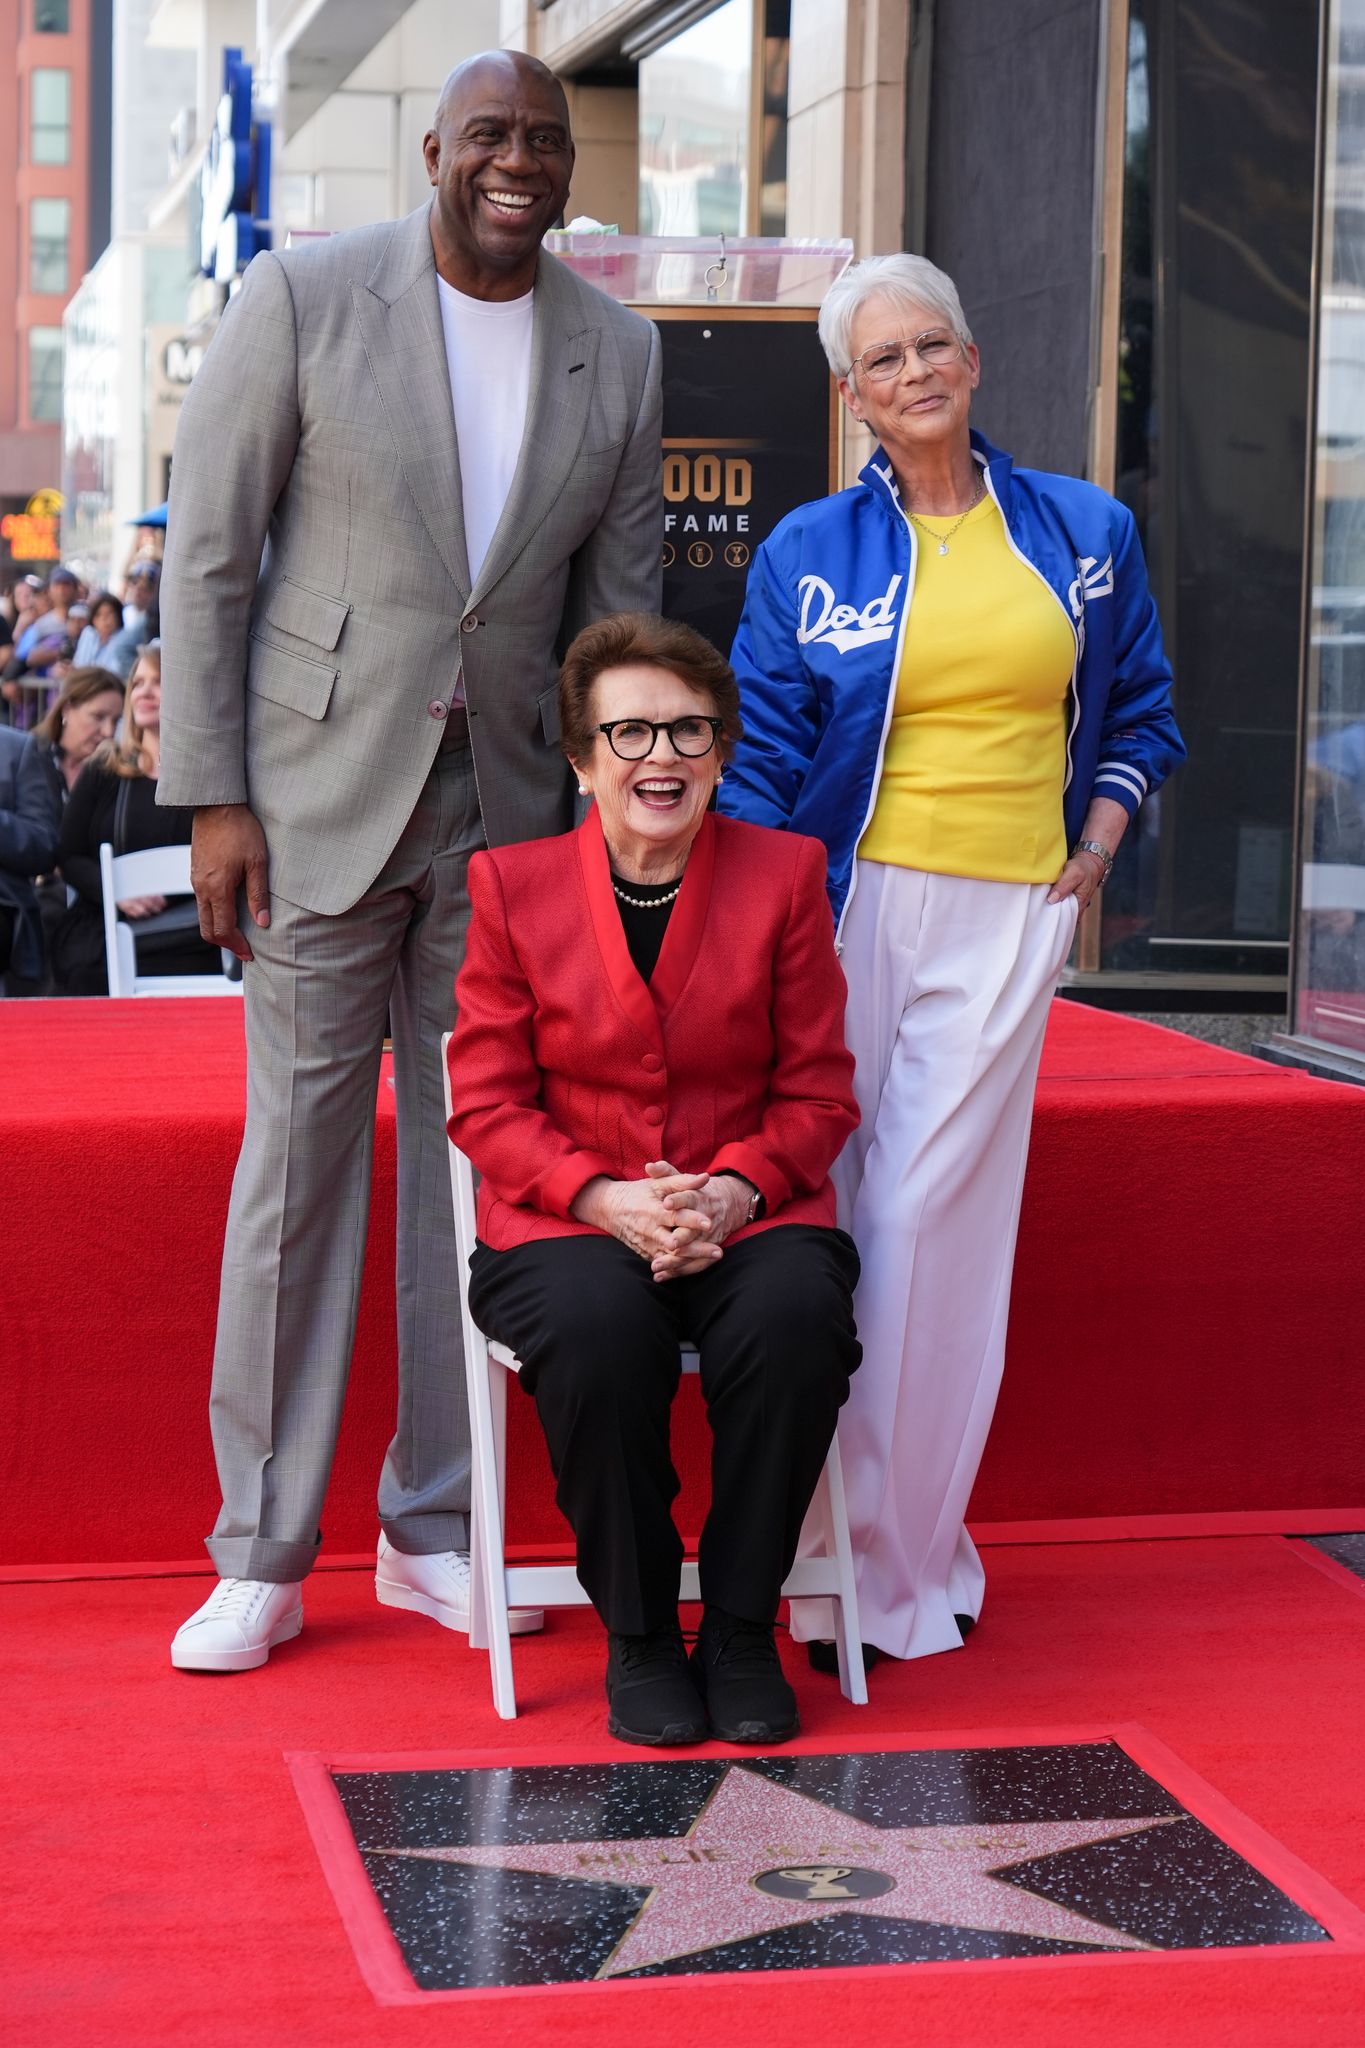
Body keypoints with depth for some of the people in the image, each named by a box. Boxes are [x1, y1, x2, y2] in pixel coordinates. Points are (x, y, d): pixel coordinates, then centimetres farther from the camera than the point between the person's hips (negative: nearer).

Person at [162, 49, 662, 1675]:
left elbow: (617, 613, 9)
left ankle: (433, 1531, 20)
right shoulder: (302, 299, -6)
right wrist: (214, 797, -11)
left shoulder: (615, 355, 5)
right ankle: (262, 1559, 9)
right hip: (322, 794, -3)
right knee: (298, 1162, 0)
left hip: (507, 810, 3)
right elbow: (207, 558, -6)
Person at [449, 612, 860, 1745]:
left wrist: (734, 1189, -15)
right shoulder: (514, 885, 3)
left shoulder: (785, 871, 5)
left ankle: (742, 1628, -13)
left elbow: (818, 1093, 6)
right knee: (599, 1325, -35)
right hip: (566, 1220, -1)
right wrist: (606, 1198, -16)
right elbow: (489, 1103, 2)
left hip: (748, 1213, 1)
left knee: (798, 1312, -33)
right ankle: (638, 1636, -12)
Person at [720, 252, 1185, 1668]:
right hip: (851, 902, 0)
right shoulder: (809, 554, 5)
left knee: (934, 1217, -5)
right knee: (838, 1217, -3)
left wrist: (1100, 839, 8)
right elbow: (758, 756, 4)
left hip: (1009, 918, 1)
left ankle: (900, 1562, 7)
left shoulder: (1084, 534, 10)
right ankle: (850, 1546, 10)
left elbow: (1137, 706, 23)